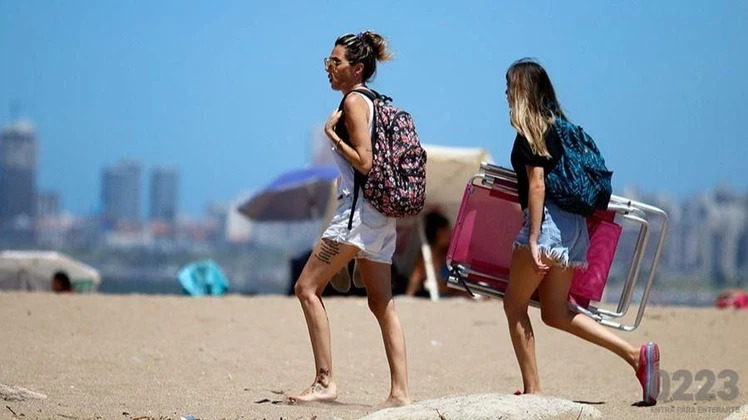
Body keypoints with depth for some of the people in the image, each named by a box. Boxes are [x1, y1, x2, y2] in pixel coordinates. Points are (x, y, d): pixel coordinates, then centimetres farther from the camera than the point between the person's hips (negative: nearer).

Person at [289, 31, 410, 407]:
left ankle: (325, 382, -10)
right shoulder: (375, 101, 17)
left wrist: (332, 135, -8)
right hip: (381, 213, 10)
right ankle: (400, 391, 6)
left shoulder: (354, 101, -10)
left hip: (359, 207, -10)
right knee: (382, 303, 9)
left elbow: (364, 162, -17)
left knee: (307, 288, -5)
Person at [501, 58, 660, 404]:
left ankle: (532, 390, 1)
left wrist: (533, 239, -20)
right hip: (573, 224, 9)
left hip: (548, 220, -9)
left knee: (515, 305, 3)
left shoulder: (530, 131, -8)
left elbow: (537, 184, -16)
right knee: (555, 313, 10)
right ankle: (637, 354, -1)